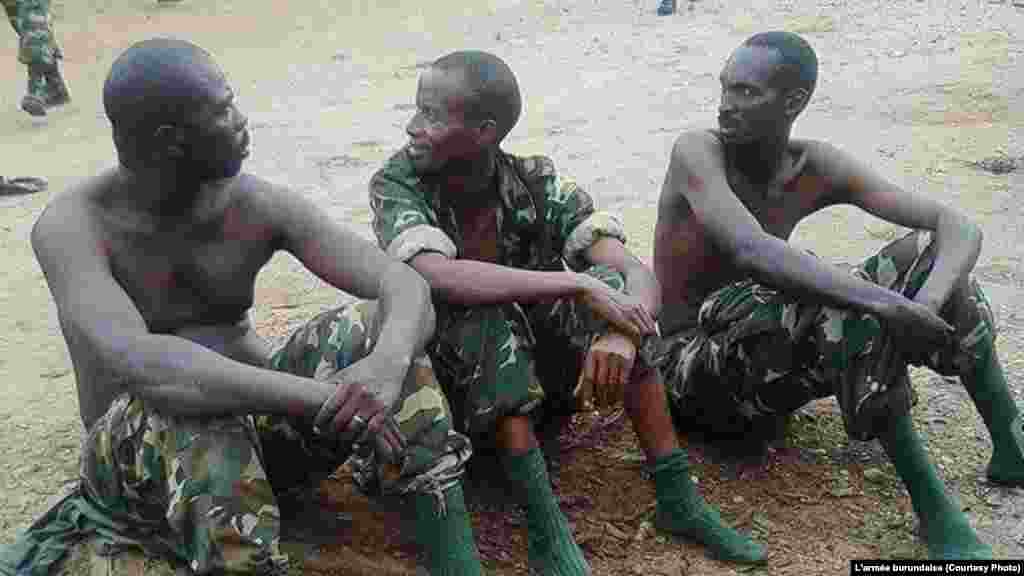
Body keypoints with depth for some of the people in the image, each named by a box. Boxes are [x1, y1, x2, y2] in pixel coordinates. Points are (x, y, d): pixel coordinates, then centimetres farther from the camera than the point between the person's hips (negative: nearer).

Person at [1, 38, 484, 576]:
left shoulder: (261, 204, -8)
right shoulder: (70, 227, -19)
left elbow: (408, 288, -17)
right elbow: (139, 365, -37)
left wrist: (388, 363, -41)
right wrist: (323, 398, -45)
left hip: (259, 421, 4)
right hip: (141, 457, -3)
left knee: (370, 332, -23)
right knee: (188, 411, -39)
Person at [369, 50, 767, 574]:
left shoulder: (533, 184, -14)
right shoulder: (397, 184, -19)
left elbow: (635, 272, -22)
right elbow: (439, 278, -38)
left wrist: (622, 332, -44)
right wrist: (576, 285, -41)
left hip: (530, 362, 3)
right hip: (447, 374, -2)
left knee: (609, 286, -20)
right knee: (484, 316, -33)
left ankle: (677, 496, -16)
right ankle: (546, 528, -29)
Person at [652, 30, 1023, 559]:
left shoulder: (818, 168, -5)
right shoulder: (696, 152, -18)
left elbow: (960, 228, -11)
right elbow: (751, 251, -36)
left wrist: (926, 306, -32)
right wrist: (889, 304, -42)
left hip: (772, 368, 6)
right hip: (695, 372, -6)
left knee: (926, 251, -7)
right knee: (854, 308, -31)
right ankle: (931, 504, -24)